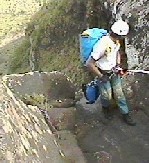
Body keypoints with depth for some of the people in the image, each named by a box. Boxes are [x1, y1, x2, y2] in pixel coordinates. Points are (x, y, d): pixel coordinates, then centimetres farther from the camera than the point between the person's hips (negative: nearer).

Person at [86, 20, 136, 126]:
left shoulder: (116, 41, -10)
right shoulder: (103, 45, -35)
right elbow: (89, 64, -32)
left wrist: (118, 64, 1)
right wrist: (101, 77, -24)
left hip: (114, 72, 6)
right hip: (104, 73, -6)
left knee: (119, 93, 12)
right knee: (107, 96, 6)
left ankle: (126, 114, 26)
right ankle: (106, 108, 39)